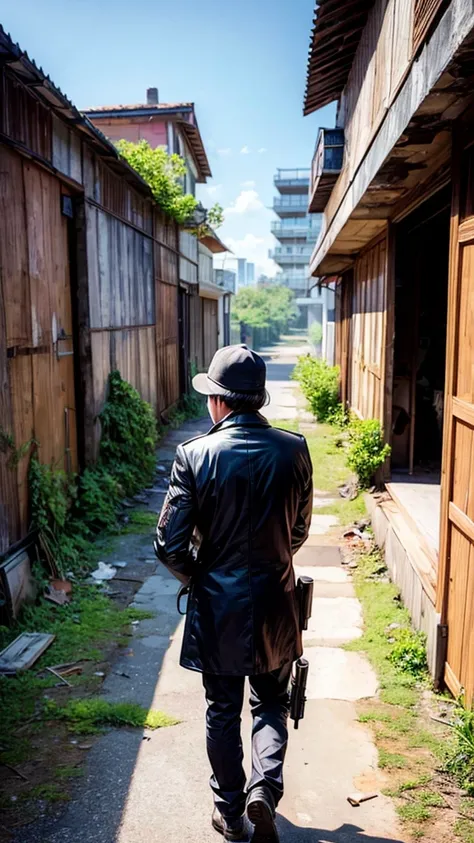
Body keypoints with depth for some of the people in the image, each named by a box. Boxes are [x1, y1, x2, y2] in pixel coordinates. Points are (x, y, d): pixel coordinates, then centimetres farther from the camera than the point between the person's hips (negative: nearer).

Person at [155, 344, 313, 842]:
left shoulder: (195, 455, -17)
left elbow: (170, 545, -15)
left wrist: (198, 577, 5)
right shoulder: (293, 450, -9)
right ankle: (265, 787, 7)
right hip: (274, 606, 1)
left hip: (216, 608, -1)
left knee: (223, 712, 18)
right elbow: (299, 531, 2)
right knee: (271, 704, 23)